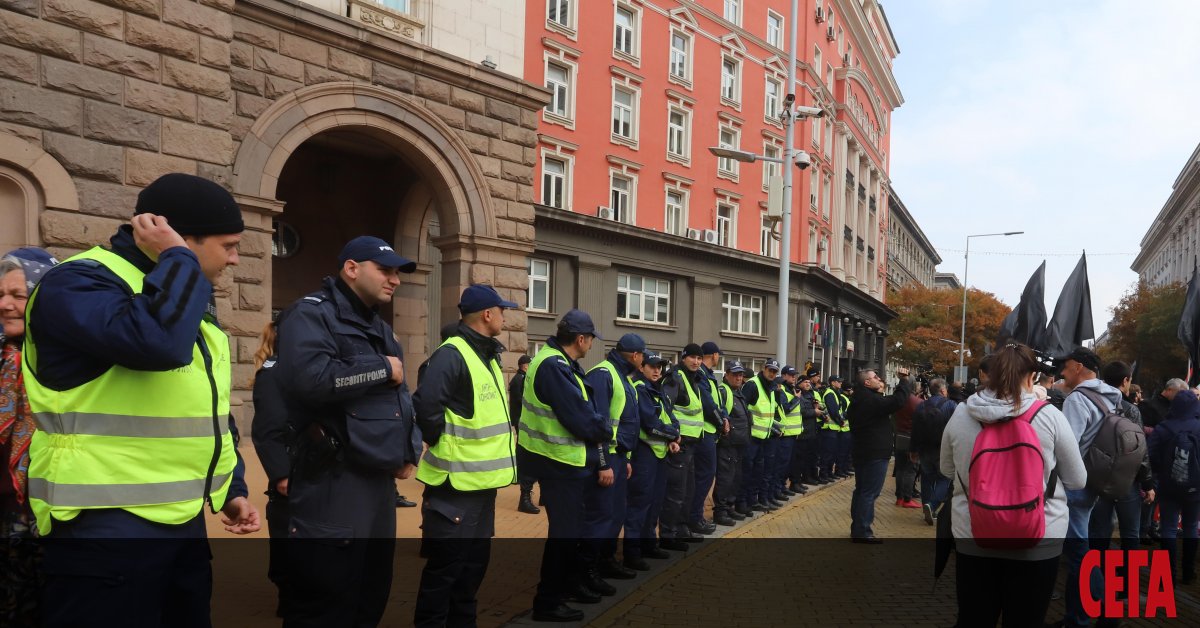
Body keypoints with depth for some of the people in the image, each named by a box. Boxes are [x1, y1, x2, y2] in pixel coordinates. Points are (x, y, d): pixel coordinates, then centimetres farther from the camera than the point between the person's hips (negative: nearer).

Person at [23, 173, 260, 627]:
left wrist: (233, 489, 16)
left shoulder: (187, 298, 15)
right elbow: (156, 340, -35)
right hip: (106, 525, -9)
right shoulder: (80, 282, -13)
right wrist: (178, 261, -19)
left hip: (185, 520, 9)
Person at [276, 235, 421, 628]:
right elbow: (311, 379, -28)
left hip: (379, 482, 9)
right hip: (333, 486, -9)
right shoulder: (312, 314, -9)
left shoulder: (379, 327, 20)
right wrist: (383, 368, -14)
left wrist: (409, 451, 7)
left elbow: (401, 398, 24)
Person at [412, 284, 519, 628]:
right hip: (457, 484, -10)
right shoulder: (451, 355, -18)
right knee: (445, 566, 0)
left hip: (482, 481, 10)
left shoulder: (488, 355, 13)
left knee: (475, 562, 18)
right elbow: (425, 405, -28)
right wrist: (442, 444, -15)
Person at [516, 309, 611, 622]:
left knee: (571, 525, 22)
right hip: (558, 461, -10)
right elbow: (582, 420, -24)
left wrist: (599, 427, 0)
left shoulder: (557, 362, 10)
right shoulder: (553, 366, -24)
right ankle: (547, 602, 10)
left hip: (562, 459, 10)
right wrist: (607, 430, -7)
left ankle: (569, 582, 37)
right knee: (565, 530, -1)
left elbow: (580, 406, 13)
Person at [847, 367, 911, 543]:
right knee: (870, 493, -7)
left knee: (861, 490, 15)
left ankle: (857, 528, 21)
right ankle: (862, 532, -6)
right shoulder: (871, 400, -19)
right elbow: (898, 401, -24)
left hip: (862, 451, 10)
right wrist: (904, 380, -15)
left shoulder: (858, 400, 13)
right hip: (875, 453, -10)